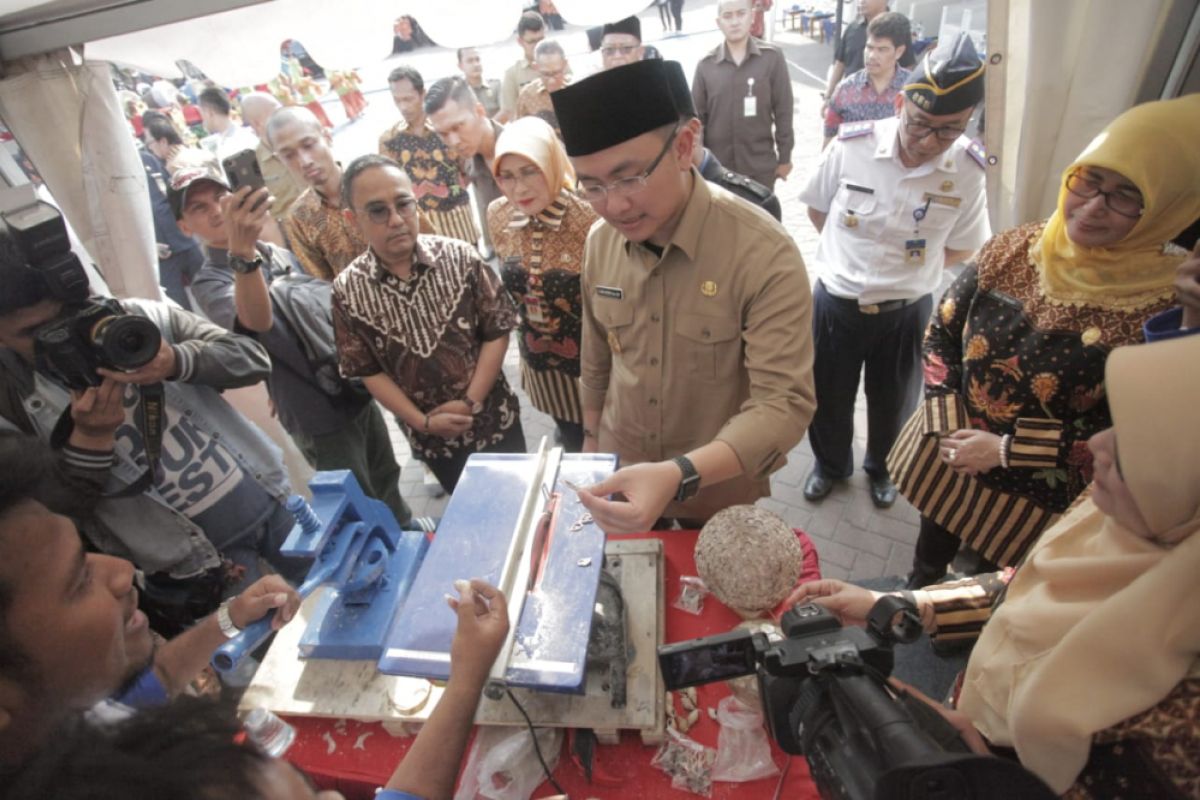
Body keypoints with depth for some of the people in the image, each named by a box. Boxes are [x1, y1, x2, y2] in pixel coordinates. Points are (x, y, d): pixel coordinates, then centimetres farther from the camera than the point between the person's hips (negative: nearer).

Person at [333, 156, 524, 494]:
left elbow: (498, 330, -10)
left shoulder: (460, 258, -15)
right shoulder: (347, 291, -12)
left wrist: (470, 402, -15)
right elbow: (367, 370, -5)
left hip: (494, 418, -1)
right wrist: (422, 421, -12)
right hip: (431, 438, 1)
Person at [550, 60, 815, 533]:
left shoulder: (766, 255, -26)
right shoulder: (600, 242, -9)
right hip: (621, 479, 4)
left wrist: (680, 476, -44)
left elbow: (785, 404, -30)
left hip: (721, 493, -4)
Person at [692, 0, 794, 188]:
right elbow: (697, 117, 3)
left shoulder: (772, 57, -3)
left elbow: (783, 112, -1)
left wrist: (784, 157, 0)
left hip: (761, 165, 0)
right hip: (717, 166, 1)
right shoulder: (706, 65, -1)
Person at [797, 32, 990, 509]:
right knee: (828, 398, 17)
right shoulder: (850, 146, -17)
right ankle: (830, 465, 46)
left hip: (907, 311, 1)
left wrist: (909, 269, -4)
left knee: (893, 403, 21)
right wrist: (855, 257, 0)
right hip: (836, 302, 0)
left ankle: (882, 469, 50)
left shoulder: (969, 171, -15)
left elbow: (962, 247, 1)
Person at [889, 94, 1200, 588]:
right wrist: (947, 426, -14)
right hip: (944, 456, 4)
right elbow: (942, 334, -3)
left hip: (1040, 498, -3)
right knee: (930, 556, 28)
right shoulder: (1014, 249, -10)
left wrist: (1009, 450, -22)